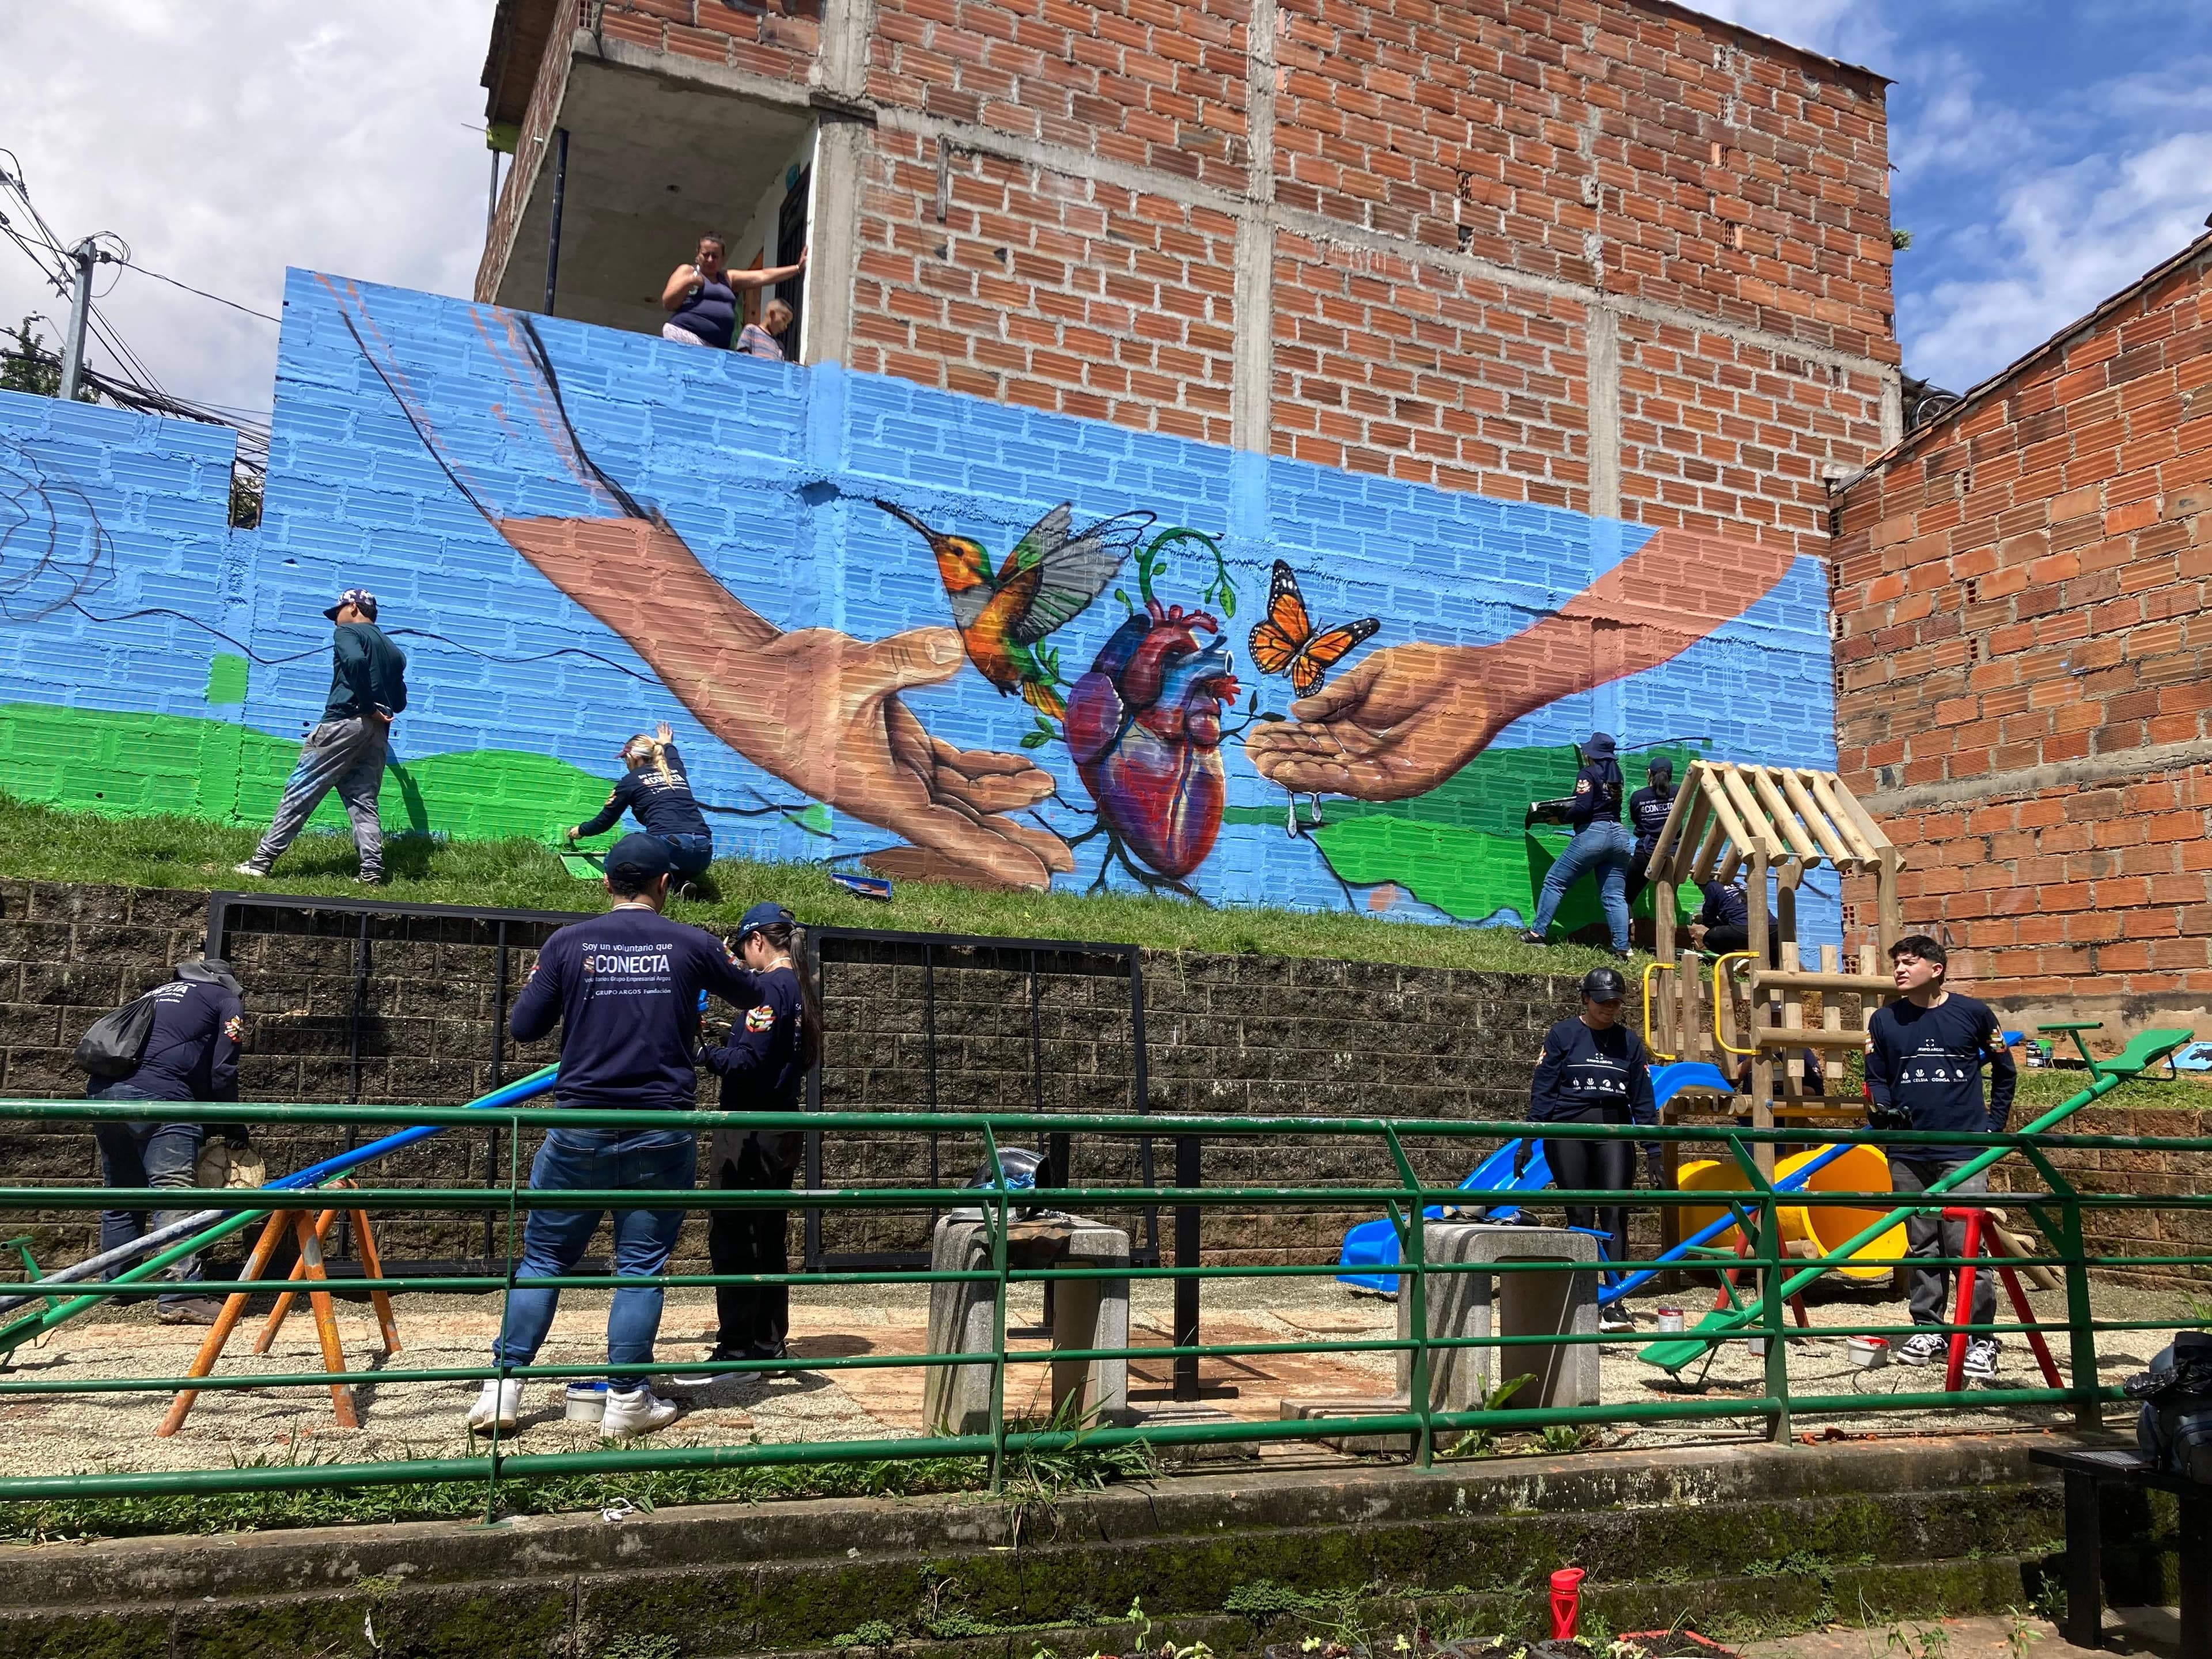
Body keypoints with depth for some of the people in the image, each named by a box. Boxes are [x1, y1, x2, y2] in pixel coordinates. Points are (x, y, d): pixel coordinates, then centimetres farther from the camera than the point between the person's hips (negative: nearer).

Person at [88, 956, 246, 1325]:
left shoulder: (161, 992, 32)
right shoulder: (227, 1000, 14)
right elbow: (223, 1072, 3)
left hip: (103, 1091, 7)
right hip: (158, 1098, -7)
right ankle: (178, 1296, -20)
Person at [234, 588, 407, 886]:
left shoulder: (347, 632, 3)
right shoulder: (393, 650, 24)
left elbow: (355, 660, -20)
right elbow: (400, 702, 21)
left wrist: (369, 707, -15)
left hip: (344, 722, -7)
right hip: (378, 733, 7)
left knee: (300, 792, -4)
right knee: (364, 803, 6)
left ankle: (261, 862, -4)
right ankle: (372, 872, -7)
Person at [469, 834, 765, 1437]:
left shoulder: (568, 943, -2)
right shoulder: (691, 945, -1)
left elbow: (522, 1027, 3)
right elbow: (756, 999, 15)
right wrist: (725, 966, 36)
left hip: (580, 1130, 1)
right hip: (661, 1135, -1)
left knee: (544, 1257, 13)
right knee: (641, 1266, 7)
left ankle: (502, 1387, 14)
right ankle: (627, 1399, 11)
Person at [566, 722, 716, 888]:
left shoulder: (630, 781, 11)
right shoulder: (676, 770, 23)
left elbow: (605, 820, 24)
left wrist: (581, 830, 43)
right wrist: (667, 744, 73)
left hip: (669, 845, -5)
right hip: (705, 850, 5)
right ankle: (684, 880, 2)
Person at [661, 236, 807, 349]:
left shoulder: (728, 278, 27)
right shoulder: (687, 271, 13)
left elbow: (763, 276, 20)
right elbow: (667, 304, 5)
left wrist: (797, 268, 14)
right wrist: (687, 283, -7)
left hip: (718, 347, 5)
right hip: (684, 337, -5)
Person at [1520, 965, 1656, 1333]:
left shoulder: (1629, 1041, 12)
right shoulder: (1562, 1035, 3)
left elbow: (1643, 1099, 13)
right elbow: (1541, 1091, 2)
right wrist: (1528, 1140, -4)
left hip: (1614, 1131, 2)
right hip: (1568, 1129, -2)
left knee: (1615, 1212, -10)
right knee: (1580, 1216, -1)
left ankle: (1613, 1303, -12)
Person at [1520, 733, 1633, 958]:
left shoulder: (1588, 773, -5)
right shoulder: (1615, 773, 16)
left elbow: (1583, 808, -15)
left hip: (1593, 833, -6)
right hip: (1619, 835, 6)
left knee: (1555, 881, 5)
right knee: (1615, 896, 5)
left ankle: (1537, 933, 4)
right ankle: (1622, 948, -3)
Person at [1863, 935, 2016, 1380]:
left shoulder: (1973, 1013, 0)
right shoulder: (1884, 1020, 5)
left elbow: (2004, 1070, 12)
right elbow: (1876, 1077, 11)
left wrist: (1994, 1125, 8)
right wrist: (1882, 1109, -8)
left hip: (1965, 1150, -3)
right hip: (1908, 1153, 3)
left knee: (1966, 1246, -7)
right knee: (1921, 1246, 10)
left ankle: (1981, 1339, 4)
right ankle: (1928, 1329, 21)